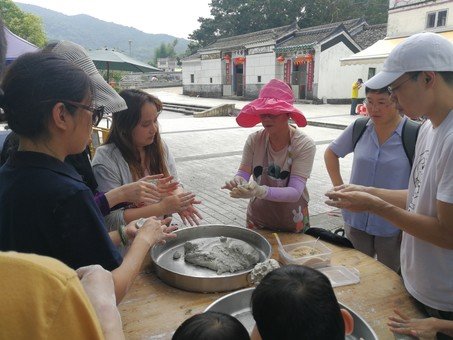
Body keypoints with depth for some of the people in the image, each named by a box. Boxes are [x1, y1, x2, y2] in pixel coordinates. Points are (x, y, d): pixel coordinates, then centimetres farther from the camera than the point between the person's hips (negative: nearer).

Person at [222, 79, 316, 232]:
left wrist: (260, 191, -44)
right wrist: (238, 182, -36)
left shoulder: (304, 145, -21)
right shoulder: (254, 140, -13)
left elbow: (295, 192, -28)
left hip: (292, 223, -2)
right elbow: (242, 175, -12)